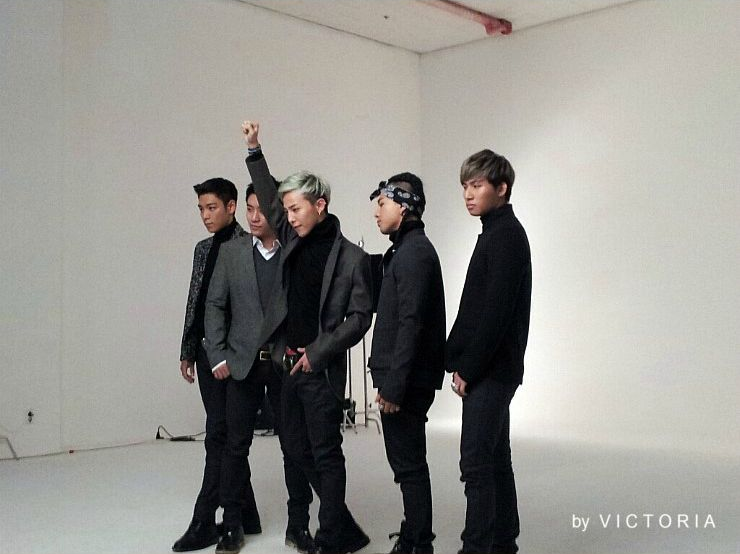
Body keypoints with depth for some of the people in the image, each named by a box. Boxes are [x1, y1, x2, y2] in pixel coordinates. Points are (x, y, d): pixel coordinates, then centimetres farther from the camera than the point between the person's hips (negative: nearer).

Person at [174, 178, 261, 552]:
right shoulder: (203, 248, 16)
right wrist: (187, 351, 16)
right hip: (206, 352, 8)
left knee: (219, 435, -6)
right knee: (227, 436, 11)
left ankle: (204, 523, 0)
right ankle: (245, 517, 21)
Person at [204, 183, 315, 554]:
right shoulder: (230, 251, 3)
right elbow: (215, 305, 3)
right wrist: (218, 356, -3)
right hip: (242, 363, 1)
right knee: (236, 445, 6)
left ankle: (298, 524, 18)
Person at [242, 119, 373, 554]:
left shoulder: (351, 258, -9)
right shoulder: (294, 240, 8)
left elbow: (360, 317, -10)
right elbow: (269, 200, 20)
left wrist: (318, 353, -13)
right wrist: (255, 151, 16)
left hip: (321, 370, -7)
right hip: (289, 363, 7)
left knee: (326, 453, 0)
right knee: (296, 448, 12)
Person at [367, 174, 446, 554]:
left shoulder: (414, 252, -14)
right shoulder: (408, 249, 16)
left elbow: (410, 323, -21)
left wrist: (394, 385, -21)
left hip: (407, 381, -10)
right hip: (403, 379, 10)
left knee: (409, 465, -2)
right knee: (406, 462, 17)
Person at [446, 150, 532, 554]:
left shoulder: (506, 235, -13)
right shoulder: (497, 232, 16)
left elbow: (497, 311, -19)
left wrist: (469, 368, -16)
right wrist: (459, 361, 12)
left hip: (490, 370, -10)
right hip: (491, 370, 10)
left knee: (476, 462, -7)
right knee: (494, 459, 15)